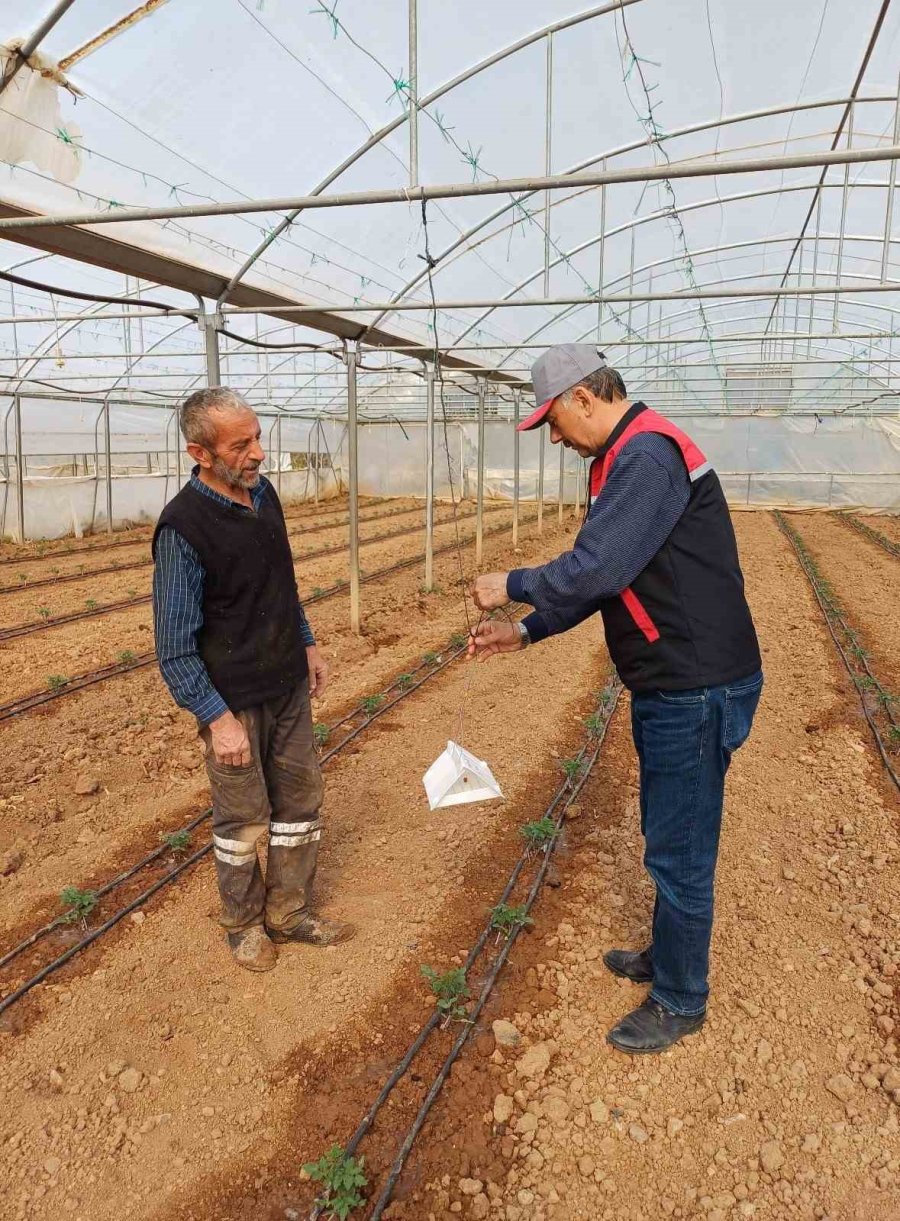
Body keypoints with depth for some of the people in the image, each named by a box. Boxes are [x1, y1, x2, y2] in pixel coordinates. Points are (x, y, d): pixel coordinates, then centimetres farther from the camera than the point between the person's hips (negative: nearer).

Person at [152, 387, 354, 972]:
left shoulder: (263, 492, 1)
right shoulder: (183, 527, -21)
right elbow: (174, 646, -19)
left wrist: (308, 643, 15)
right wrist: (218, 718, -20)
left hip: (290, 687, 7)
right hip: (235, 700, -6)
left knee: (302, 800, 15)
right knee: (244, 820, 8)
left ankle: (289, 912, 33)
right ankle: (245, 924, 31)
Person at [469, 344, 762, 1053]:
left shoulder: (648, 454, -20)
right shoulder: (625, 460, 13)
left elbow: (595, 571, -28)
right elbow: (600, 578, 18)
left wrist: (512, 586, -11)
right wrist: (525, 633, 14)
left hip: (696, 689, -10)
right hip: (670, 685, 10)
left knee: (679, 851, 5)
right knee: (668, 840, 23)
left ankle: (679, 1002, 24)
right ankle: (667, 956, 43)